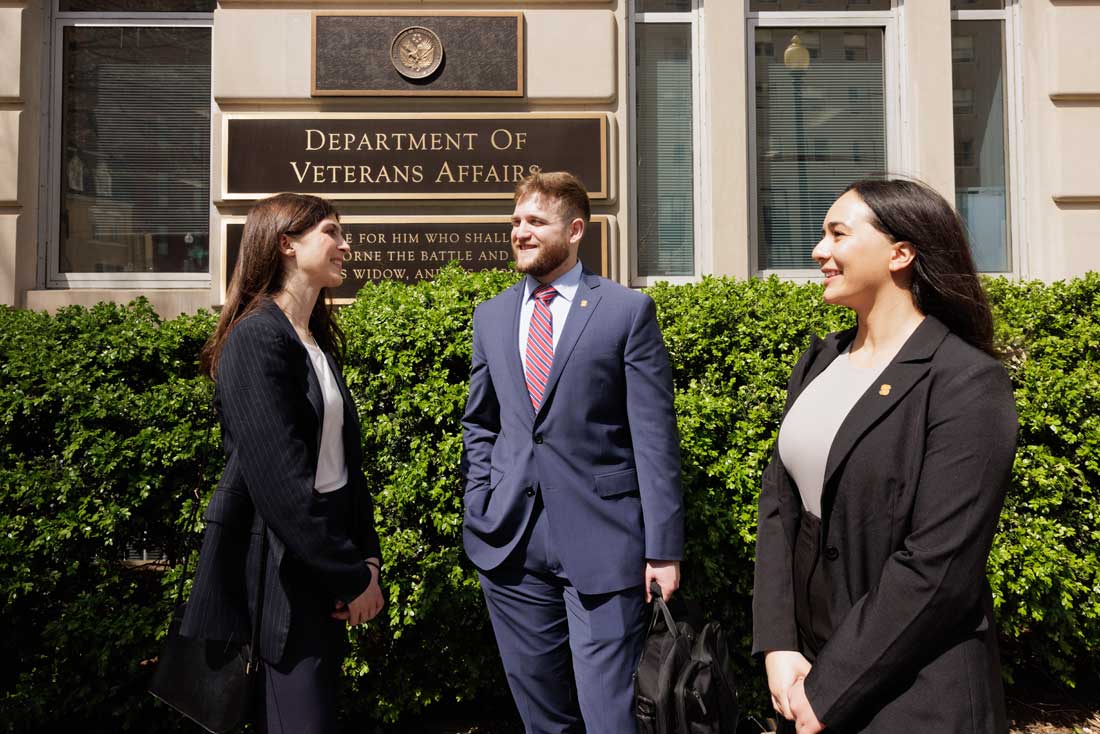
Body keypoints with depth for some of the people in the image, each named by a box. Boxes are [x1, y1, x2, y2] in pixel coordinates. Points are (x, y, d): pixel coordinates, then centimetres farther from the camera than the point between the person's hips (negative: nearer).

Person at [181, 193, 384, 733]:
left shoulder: (320, 342, 12)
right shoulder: (256, 337, -16)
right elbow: (278, 480, -23)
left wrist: (367, 555, 1)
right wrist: (352, 575, -17)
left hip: (320, 572, 9)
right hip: (275, 575, -8)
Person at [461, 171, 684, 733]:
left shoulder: (628, 311, -4)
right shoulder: (491, 316, 10)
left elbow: (654, 435, -7)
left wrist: (663, 547, -9)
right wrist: (481, 508, 5)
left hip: (601, 540, -4)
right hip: (510, 542, 5)